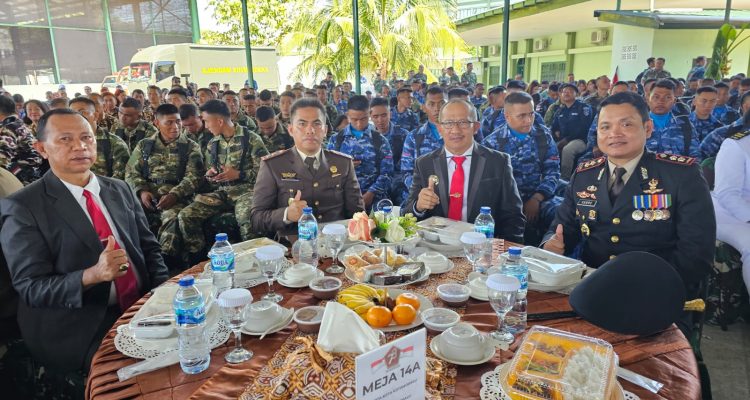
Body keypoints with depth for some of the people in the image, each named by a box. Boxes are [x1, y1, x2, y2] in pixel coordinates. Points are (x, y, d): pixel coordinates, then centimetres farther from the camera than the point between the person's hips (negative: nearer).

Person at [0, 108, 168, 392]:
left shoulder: (119, 190, 10)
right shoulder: (23, 208, -6)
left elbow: (148, 246, 13)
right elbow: (30, 288, -9)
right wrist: (92, 275, -27)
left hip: (141, 307, 5)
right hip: (80, 330, -5)